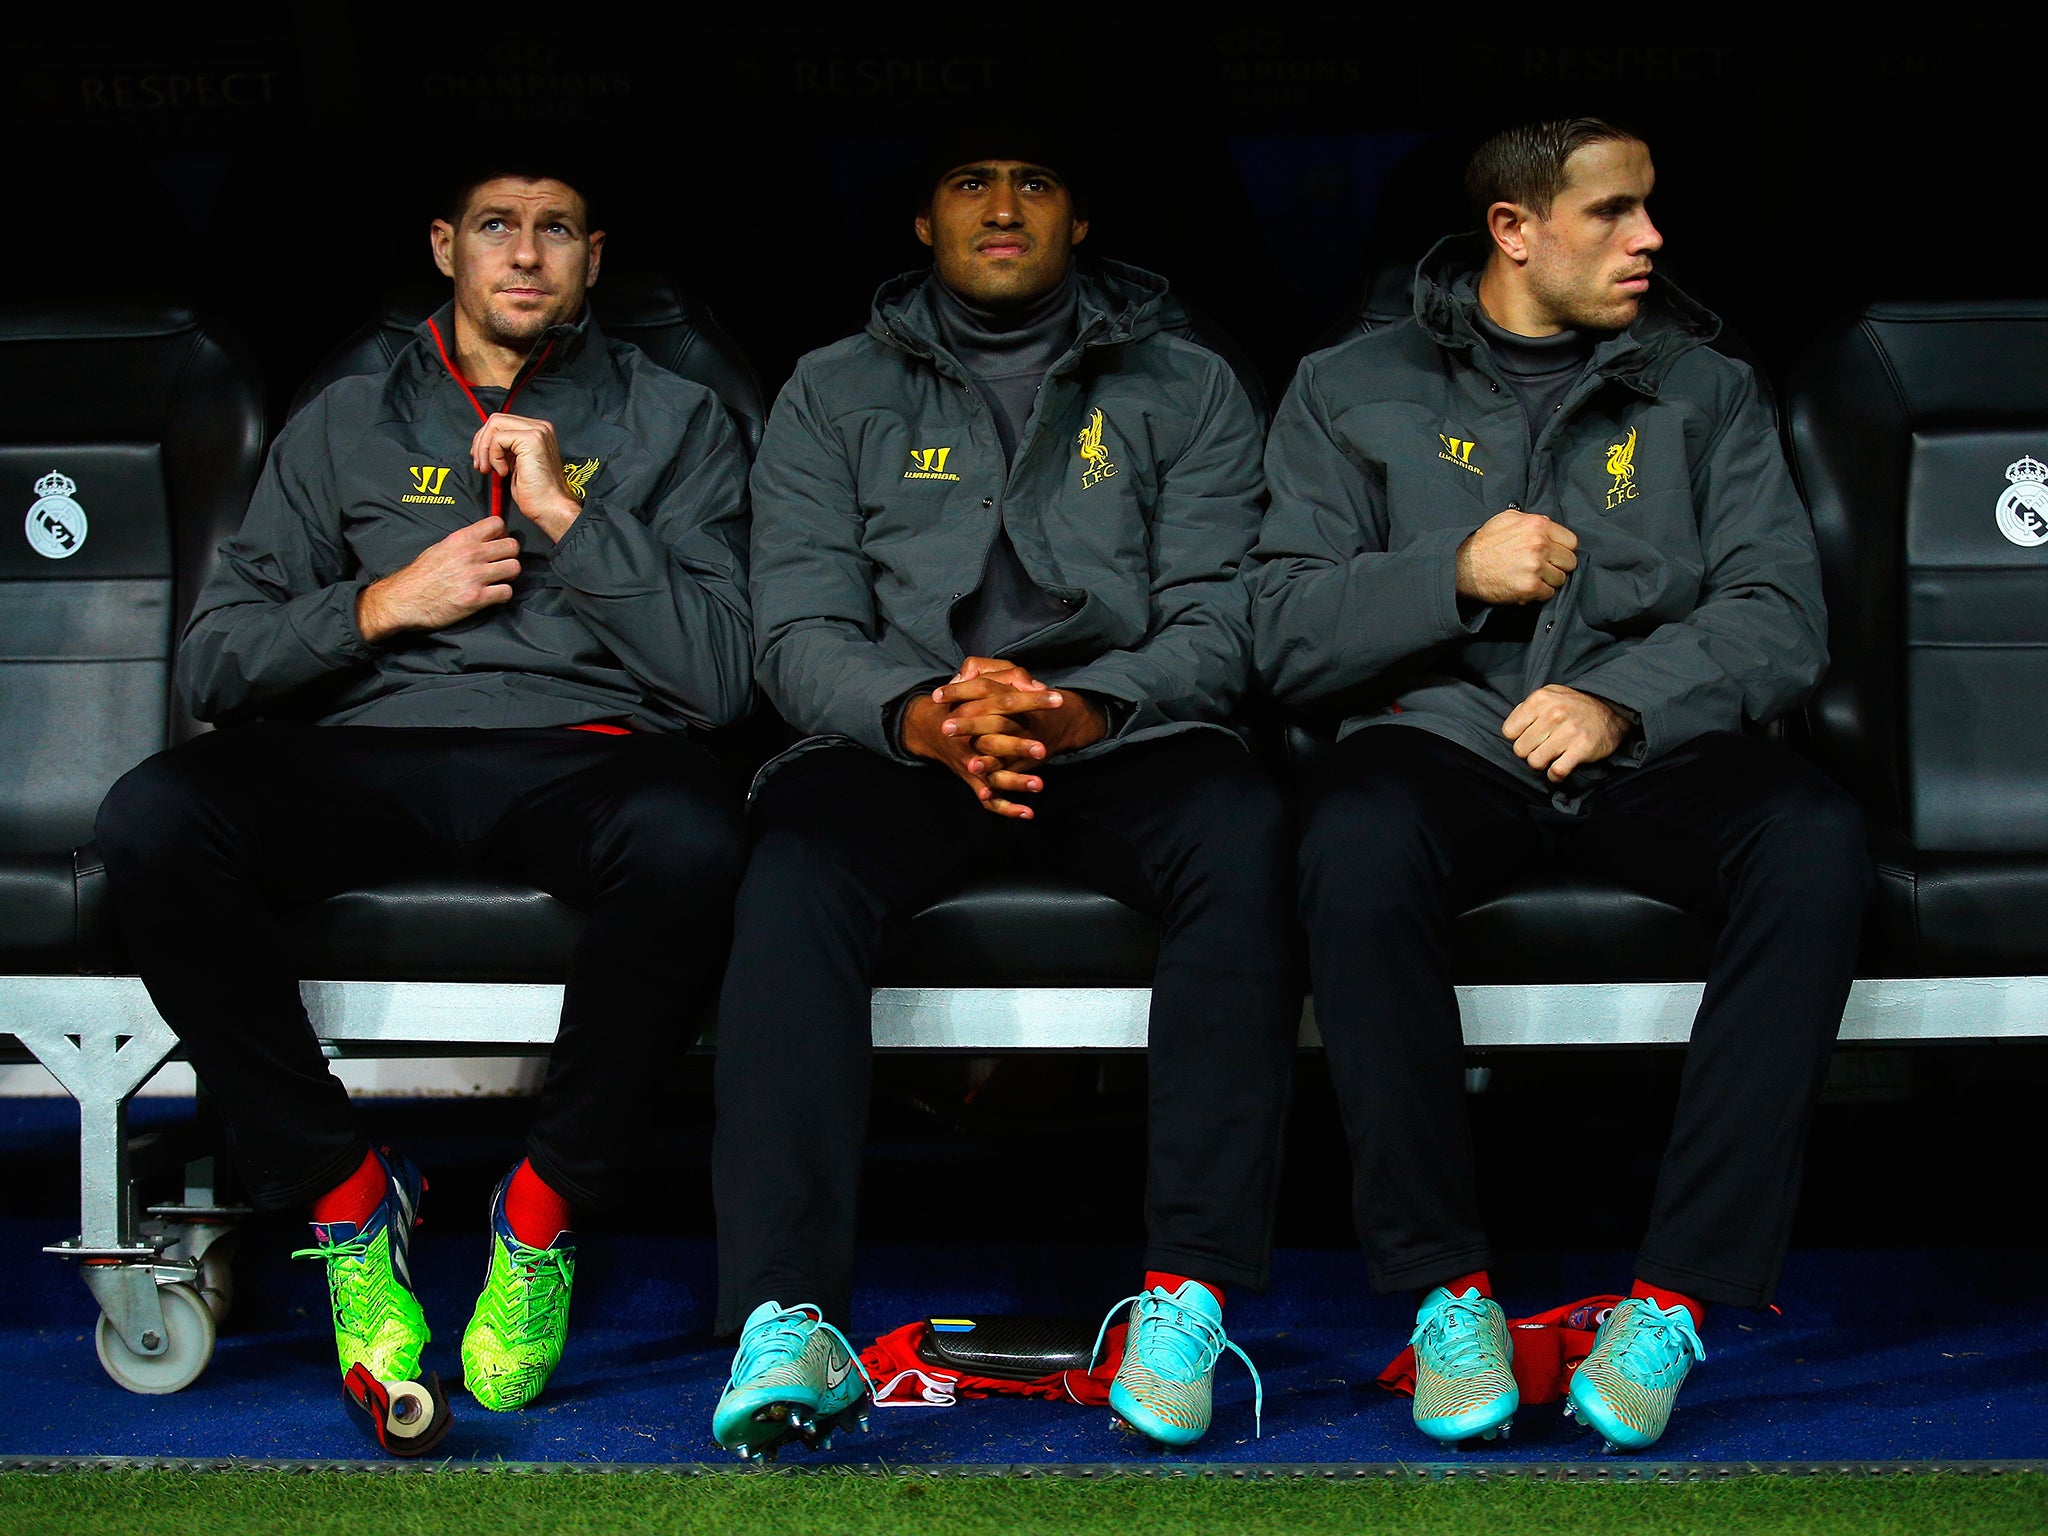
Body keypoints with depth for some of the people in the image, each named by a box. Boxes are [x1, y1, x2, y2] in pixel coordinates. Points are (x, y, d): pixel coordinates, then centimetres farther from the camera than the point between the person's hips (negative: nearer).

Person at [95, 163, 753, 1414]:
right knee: (154, 821, -30)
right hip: (362, 757, 2)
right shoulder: (346, 428, 21)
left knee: (690, 840, -39)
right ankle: (345, 1197, -14)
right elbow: (212, 664, 14)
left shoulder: (674, 421, 16)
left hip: (576, 750, -2)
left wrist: (567, 513, -3)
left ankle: (546, 1212, -17)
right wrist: (380, 604, -1)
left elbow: (722, 675, 2)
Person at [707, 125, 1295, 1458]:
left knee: (1243, 825, -34)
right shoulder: (836, 395, 15)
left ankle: (1193, 1290, -35)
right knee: (800, 845, -34)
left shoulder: (1186, 391, 14)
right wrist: (924, 717, -20)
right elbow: (801, 631, 3)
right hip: (905, 744, 0)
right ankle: (785, 1315, -40)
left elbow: (1219, 624, 2)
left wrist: (1074, 706, -20)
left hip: (1122, 742, 0)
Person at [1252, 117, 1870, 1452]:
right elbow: (1290, 636, 5)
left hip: (1649, 748, 1)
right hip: (1444, 735, -1)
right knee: (1358, 840, -37)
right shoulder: (1355, 391, 13)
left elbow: (1781, 618, 4)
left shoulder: (1705, 391, 17)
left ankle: (1678, 1295, -29)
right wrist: (1456, 572, -11)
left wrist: (1623, 701, -15)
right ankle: (1446, 1282, -26)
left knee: (1817, 840, -32)